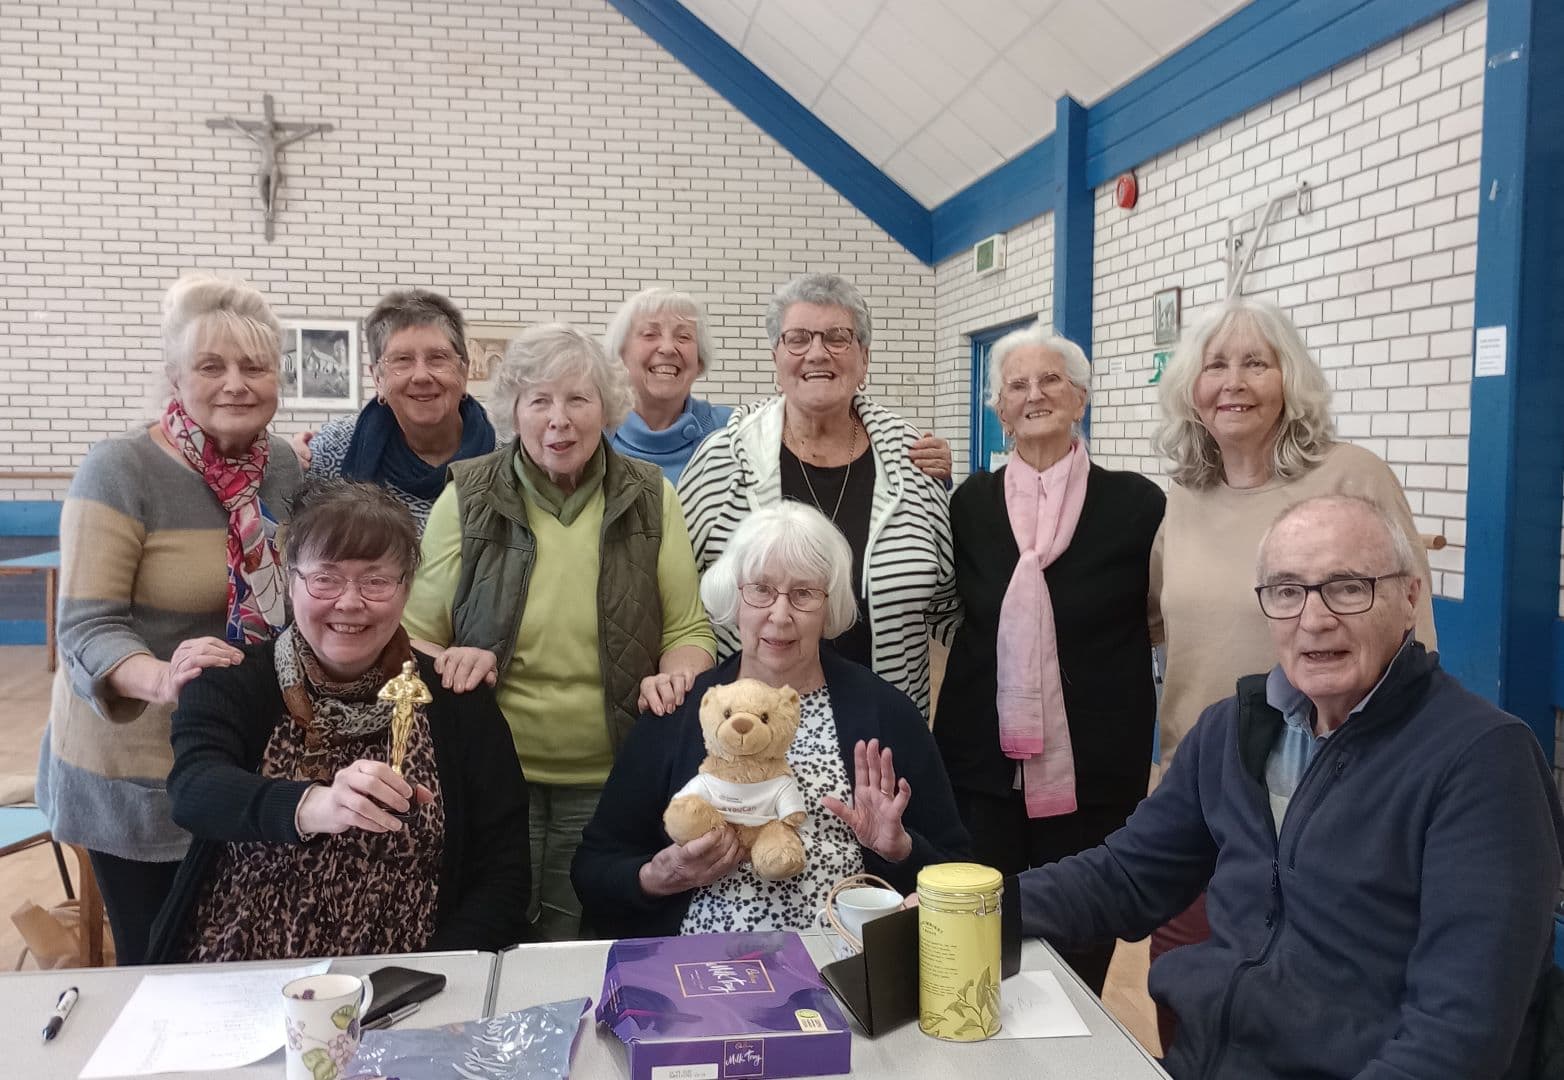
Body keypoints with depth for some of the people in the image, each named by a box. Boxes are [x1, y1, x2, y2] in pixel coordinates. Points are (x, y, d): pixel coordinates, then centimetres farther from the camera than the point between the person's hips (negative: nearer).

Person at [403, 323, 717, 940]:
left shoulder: (650, 498, 2)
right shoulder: (467, 498, -1)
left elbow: (689, 629, 7)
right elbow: (414, 634, 6)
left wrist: (674, 677, -14)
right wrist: (452, 662, -15)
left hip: (608, 786, 1)